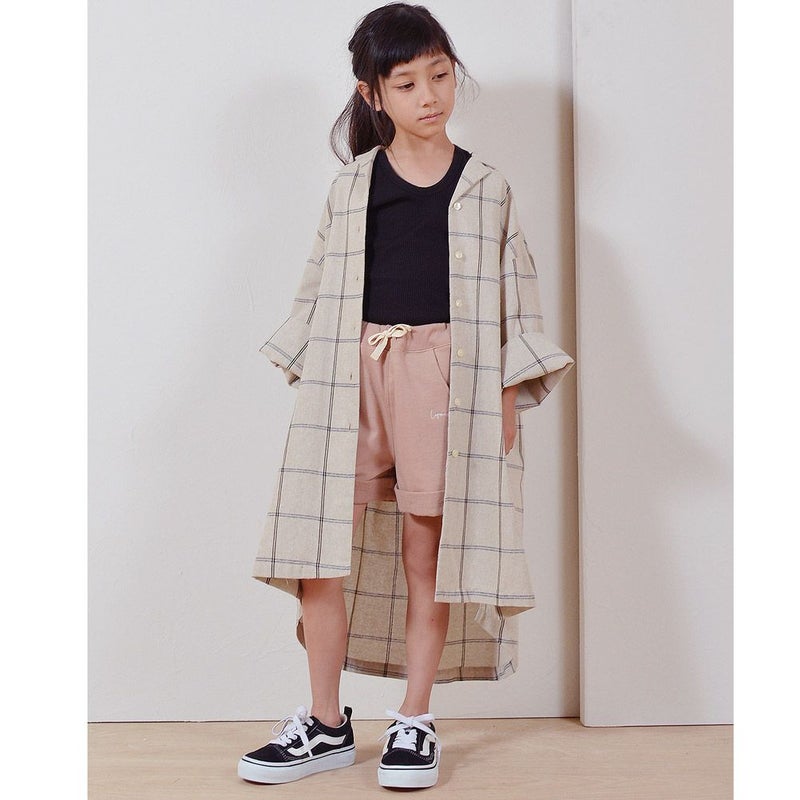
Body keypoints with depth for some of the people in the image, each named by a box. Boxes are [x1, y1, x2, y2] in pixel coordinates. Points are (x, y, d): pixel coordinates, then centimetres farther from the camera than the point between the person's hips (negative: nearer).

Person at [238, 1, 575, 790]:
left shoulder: (486, 188, 7)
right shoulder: (351, 185, 10)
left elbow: (514, 296, 5)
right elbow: (320, 288, 11)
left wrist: (510, 392, -2)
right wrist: (308, 371, 3)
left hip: (444, 376, -1)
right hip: (351, 372, 2)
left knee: (427, 548, 2)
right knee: (321, 545, -2)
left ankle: (415, 722, 16)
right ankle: (326, 725, 12)